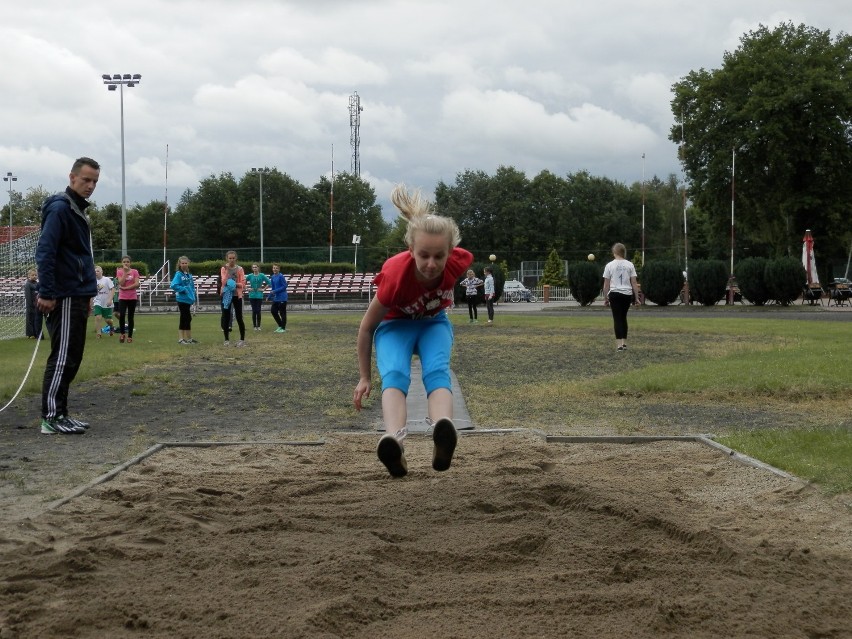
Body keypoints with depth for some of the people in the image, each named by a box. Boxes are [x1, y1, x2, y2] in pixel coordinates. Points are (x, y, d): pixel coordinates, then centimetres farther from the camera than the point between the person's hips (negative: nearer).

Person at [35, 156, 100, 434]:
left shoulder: (78, 210, 18)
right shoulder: (59, 208, -12)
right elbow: (45, 252, -19)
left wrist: (87, 293, 21)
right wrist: (47, 293, -22)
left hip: (77, 298, 10)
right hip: (64, 298, -10)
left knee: (72, 359, 11)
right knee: (62, 358, -9)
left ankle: (60, 413, 16)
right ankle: (51, 418, -6)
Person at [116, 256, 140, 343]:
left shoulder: (135, 272, 2)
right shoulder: (119, 272, 3)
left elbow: (137, 284, -9)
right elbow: (121, 283, -12)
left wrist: (125, 288, -15)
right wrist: (125, 272, -12)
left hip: (132, 297, 0)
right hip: (122, 297, 0)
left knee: (130, 317, 4)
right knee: (121, 315, -17)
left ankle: (130, 336, 12)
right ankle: (122, 333, 1)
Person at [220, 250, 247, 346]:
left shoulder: (239, 269, 1)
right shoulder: (223, 269, 3)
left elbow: (243, 284, -3)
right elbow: (223, 282, -10)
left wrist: (236, 284, -20)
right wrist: (227, 271, -16)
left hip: (237, 295, -1)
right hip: (226, 295, 1)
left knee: (239, 318, -2)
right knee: (226, 318, 1)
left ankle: (242, 339, 5)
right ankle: (227, 339, 9)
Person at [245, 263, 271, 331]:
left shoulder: (262, 275, -1)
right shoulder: (250, 276, 2)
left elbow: (269, 282, 1)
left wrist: (264, 289, -4)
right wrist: (247, 289, 2)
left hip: (259, 295, -1)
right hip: (252, 295, 1)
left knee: (258, 311, -3)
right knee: (254, 311, 2)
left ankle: (258, 326, 6)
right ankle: (254, 325, 10)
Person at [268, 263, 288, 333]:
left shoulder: (281, 276, -12)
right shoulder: (273, 277, 9)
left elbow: (284, 286, -15)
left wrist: (275, 291, -18)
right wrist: (270, 296, 14)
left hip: (282, 298, -8)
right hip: (276, 298, 8)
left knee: (282, 313, -2)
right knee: (273, 311, 7)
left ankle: (283, 328, 7)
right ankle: (280, 326, 20)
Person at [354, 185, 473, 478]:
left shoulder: (459, 260, -31)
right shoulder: (395, 274, -38)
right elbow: (367, 327, -20)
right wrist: (365, 378, -10)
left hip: (434, 323, 2)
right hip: (395, 325, -2)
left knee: (437, 371, -31)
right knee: (394, 375, -33)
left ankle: (443, 441, -61)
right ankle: (394, 443, -61)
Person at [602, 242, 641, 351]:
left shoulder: (609, 265, -1)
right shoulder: (629, 265, 3)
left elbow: (606, 284, -1)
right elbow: (634, 283, 2)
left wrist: (605, 297, 8)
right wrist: (636, 297, 7)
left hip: (615, 294, -2)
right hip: (627, 294, 2)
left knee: (617, 318, 0)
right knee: (623, 317, 17)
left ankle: (619, 344, -8)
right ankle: (624, 342, 19)